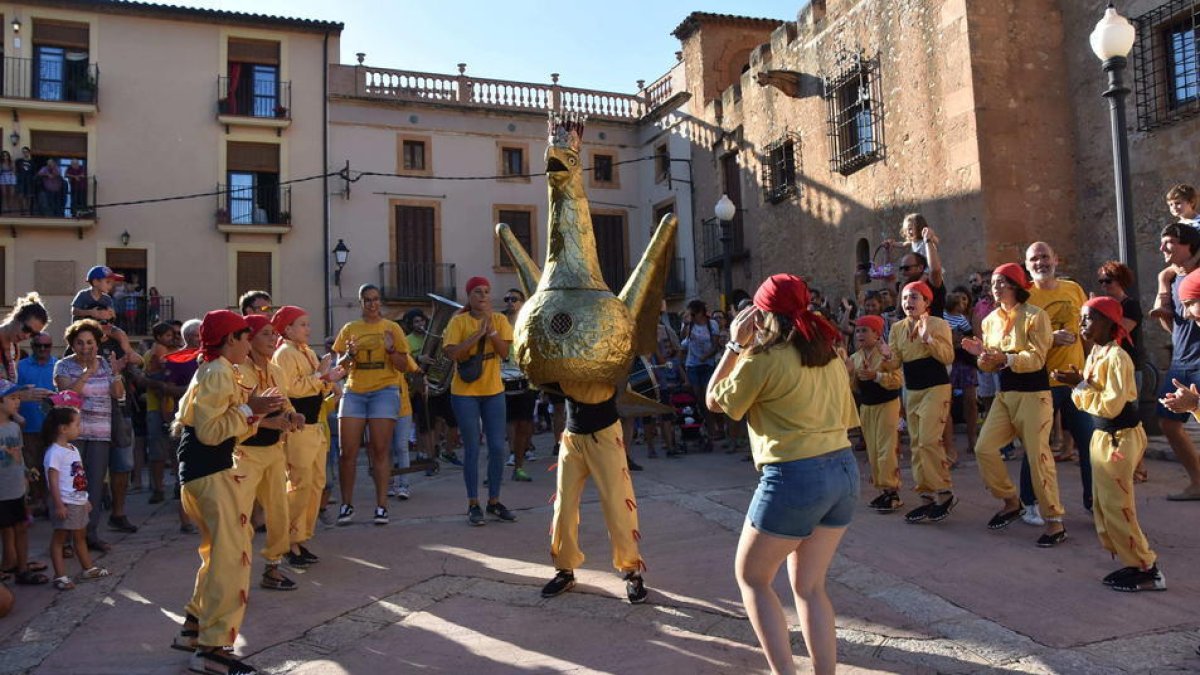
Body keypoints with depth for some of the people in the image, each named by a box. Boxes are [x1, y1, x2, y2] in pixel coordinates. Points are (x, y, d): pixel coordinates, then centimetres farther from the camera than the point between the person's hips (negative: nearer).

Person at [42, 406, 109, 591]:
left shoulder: (73, 449, 11)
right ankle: (60, 576, 7)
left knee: (79, 536, 19)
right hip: (65, 504, -9)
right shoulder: (54, 452, -17)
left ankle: (88, 569, 29)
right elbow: (53, 480, -20)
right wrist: (58, 505, -22)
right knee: (59, 538, 2)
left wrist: (86, 498, 20)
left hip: (78, 501, 9)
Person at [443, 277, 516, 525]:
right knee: (472, 449, 2)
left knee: (497, 447, 5)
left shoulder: (499, 319, 2)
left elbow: (505, 352, -8)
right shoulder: (459, 321, -6)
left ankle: (494, 502, 19)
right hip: (465, 392, -3)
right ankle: (473, 505, 13)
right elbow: (451, 353, -18)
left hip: (494, 391, 3)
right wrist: (478, 333, -20)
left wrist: (490, 330, -20)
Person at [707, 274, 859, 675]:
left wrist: (736, 345, 6)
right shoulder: (830, 355, 11)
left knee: (751, 577, 12)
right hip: (844, 470, 7)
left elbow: (714, 401, 5)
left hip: (794, 476, -7)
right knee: (809, 586, 17)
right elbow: (848, 420, 16)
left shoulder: (763, 359, -9)